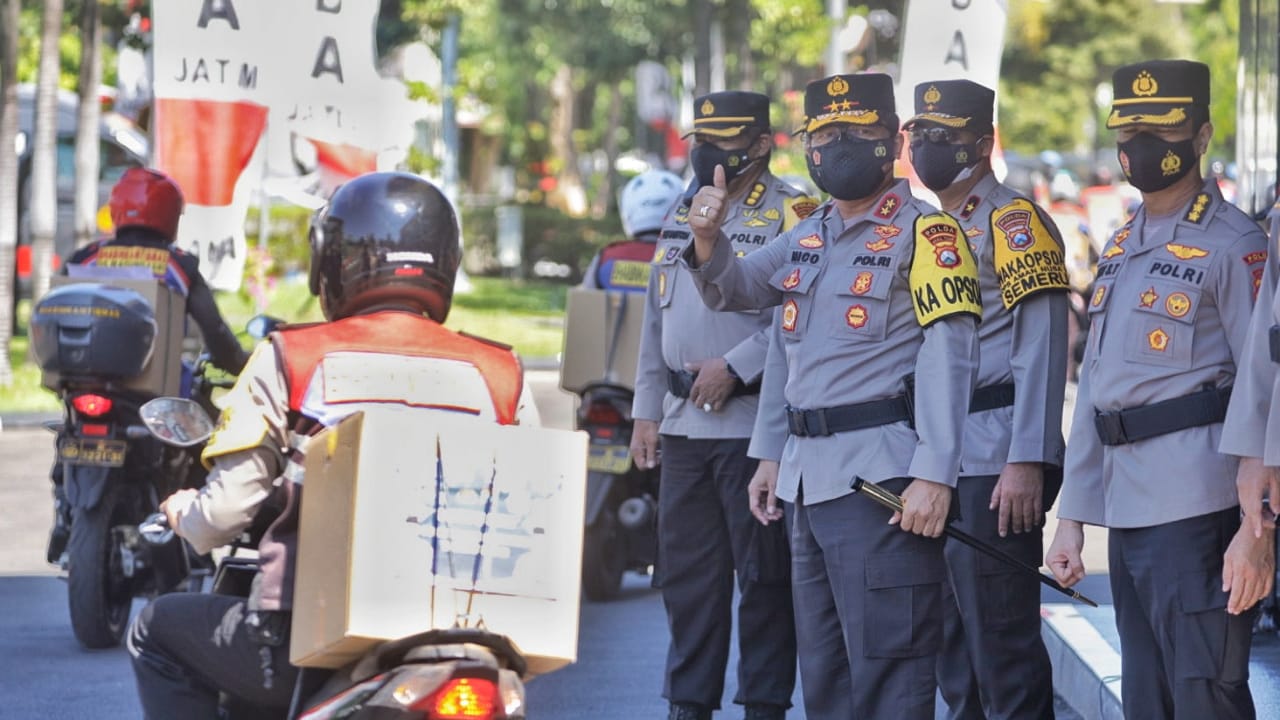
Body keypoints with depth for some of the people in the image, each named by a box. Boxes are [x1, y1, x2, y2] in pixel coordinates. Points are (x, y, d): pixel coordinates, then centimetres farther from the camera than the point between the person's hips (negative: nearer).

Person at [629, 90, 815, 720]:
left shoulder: (790, 217, -6)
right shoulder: (683, 217, 17)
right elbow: (657, 321, 20)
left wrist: (735, 366, -19)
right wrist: (647, 411, 15)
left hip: (756, 424, -7)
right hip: (684, 425, 7)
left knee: (763, 574, -1)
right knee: (685, 573, 10)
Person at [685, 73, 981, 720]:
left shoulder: (924, 234, -7)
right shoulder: (806, 238, 17)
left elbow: (949, 358, -15)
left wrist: (934, 474, -23)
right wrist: (708, 238, 0)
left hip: (882, 480, -8)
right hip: (808, 476, 8)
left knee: (886, 663, -9)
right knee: (822, 666, 14)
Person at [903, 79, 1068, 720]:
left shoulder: (1014, 223, -8)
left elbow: (1041, 350, -16)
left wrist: (1027, 463, -23)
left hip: (992, 468, -9)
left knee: (1001, 643, -9)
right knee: (952, 641, 14)